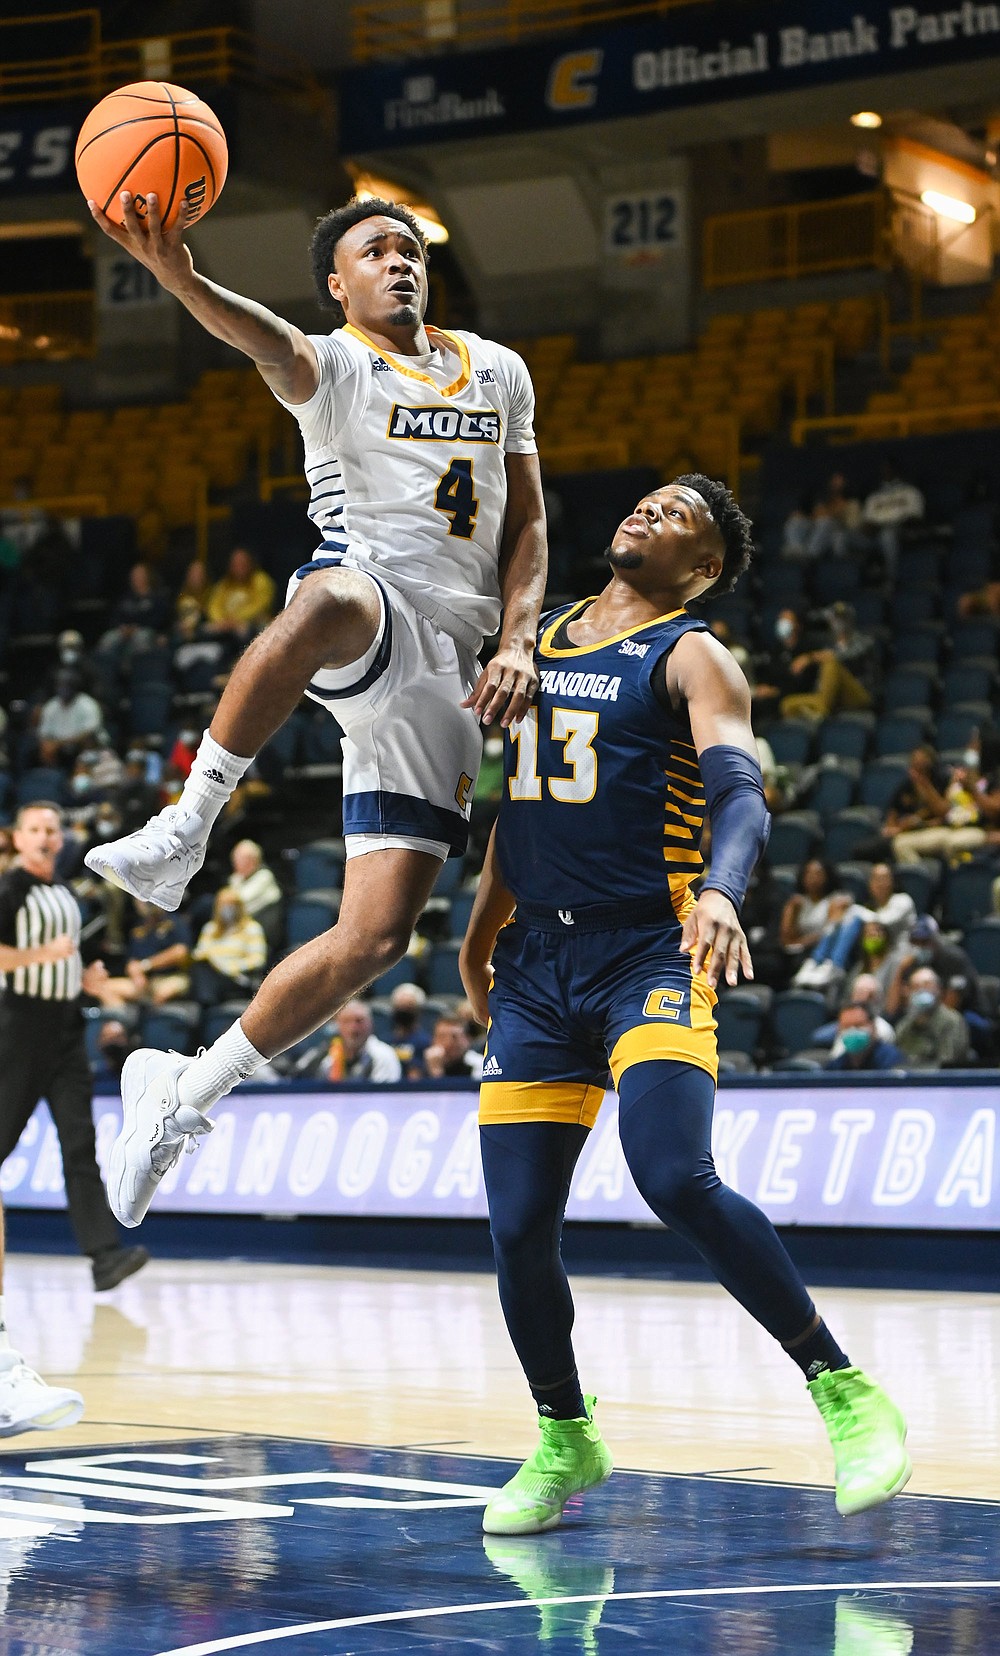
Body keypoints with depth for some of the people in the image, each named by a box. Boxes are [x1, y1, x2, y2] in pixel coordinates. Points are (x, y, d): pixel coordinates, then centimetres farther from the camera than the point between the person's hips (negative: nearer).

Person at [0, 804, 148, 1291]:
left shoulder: (66, 894, 17)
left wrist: (87, 977, 13)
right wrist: (45, 953, -23)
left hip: (66, 1029, 6)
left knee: (80, 1143, -4)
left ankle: (104, 1254, -13)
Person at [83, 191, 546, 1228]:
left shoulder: (497, 373, 18)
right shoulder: (333, 367, 1)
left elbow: (526, 525, 21)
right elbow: (274, 346, -23)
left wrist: (518, 645, 3)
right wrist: (180, 278, -47)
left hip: (439, 670, 5)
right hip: (367, 612, -5)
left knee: (374, 935, -4)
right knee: (323, 604, -46)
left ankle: (182, 1096, 9)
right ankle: (185, 829, -34)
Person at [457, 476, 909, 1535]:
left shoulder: (691, 657, -1)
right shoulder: (539, 640, 19)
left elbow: (742, 795, -18)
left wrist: (720, 893, -38)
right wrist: (482, 929, 32)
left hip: (649, 952, -6)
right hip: (538, 965, 6)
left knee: (675, 1179, -27)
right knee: (518, 1229, 0)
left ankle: (844, 1390, -16)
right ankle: (565, 1440, 22)